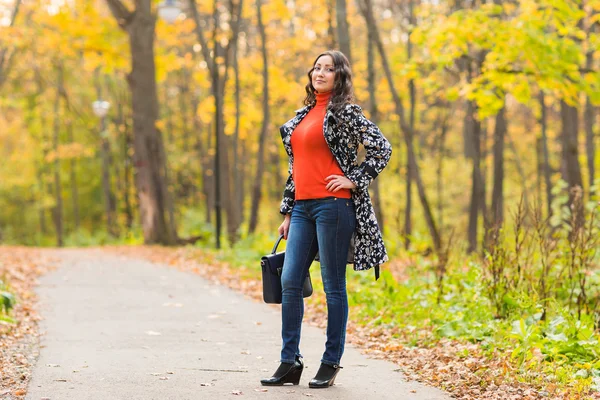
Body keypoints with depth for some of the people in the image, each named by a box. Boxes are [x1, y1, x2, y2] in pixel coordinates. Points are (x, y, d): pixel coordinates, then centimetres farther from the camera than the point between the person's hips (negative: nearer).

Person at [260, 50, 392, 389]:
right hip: (303, 207, 7)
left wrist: (355, 180, -10)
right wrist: (288, 212, 19)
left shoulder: (346, 112, -3)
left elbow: (382, 148, -9)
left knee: (333, 285, -1)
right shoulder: (303, 115, 17)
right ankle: (290, 363, 9)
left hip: (332, 205, -7)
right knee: (290, 282, 3)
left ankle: (331, 364, 8)